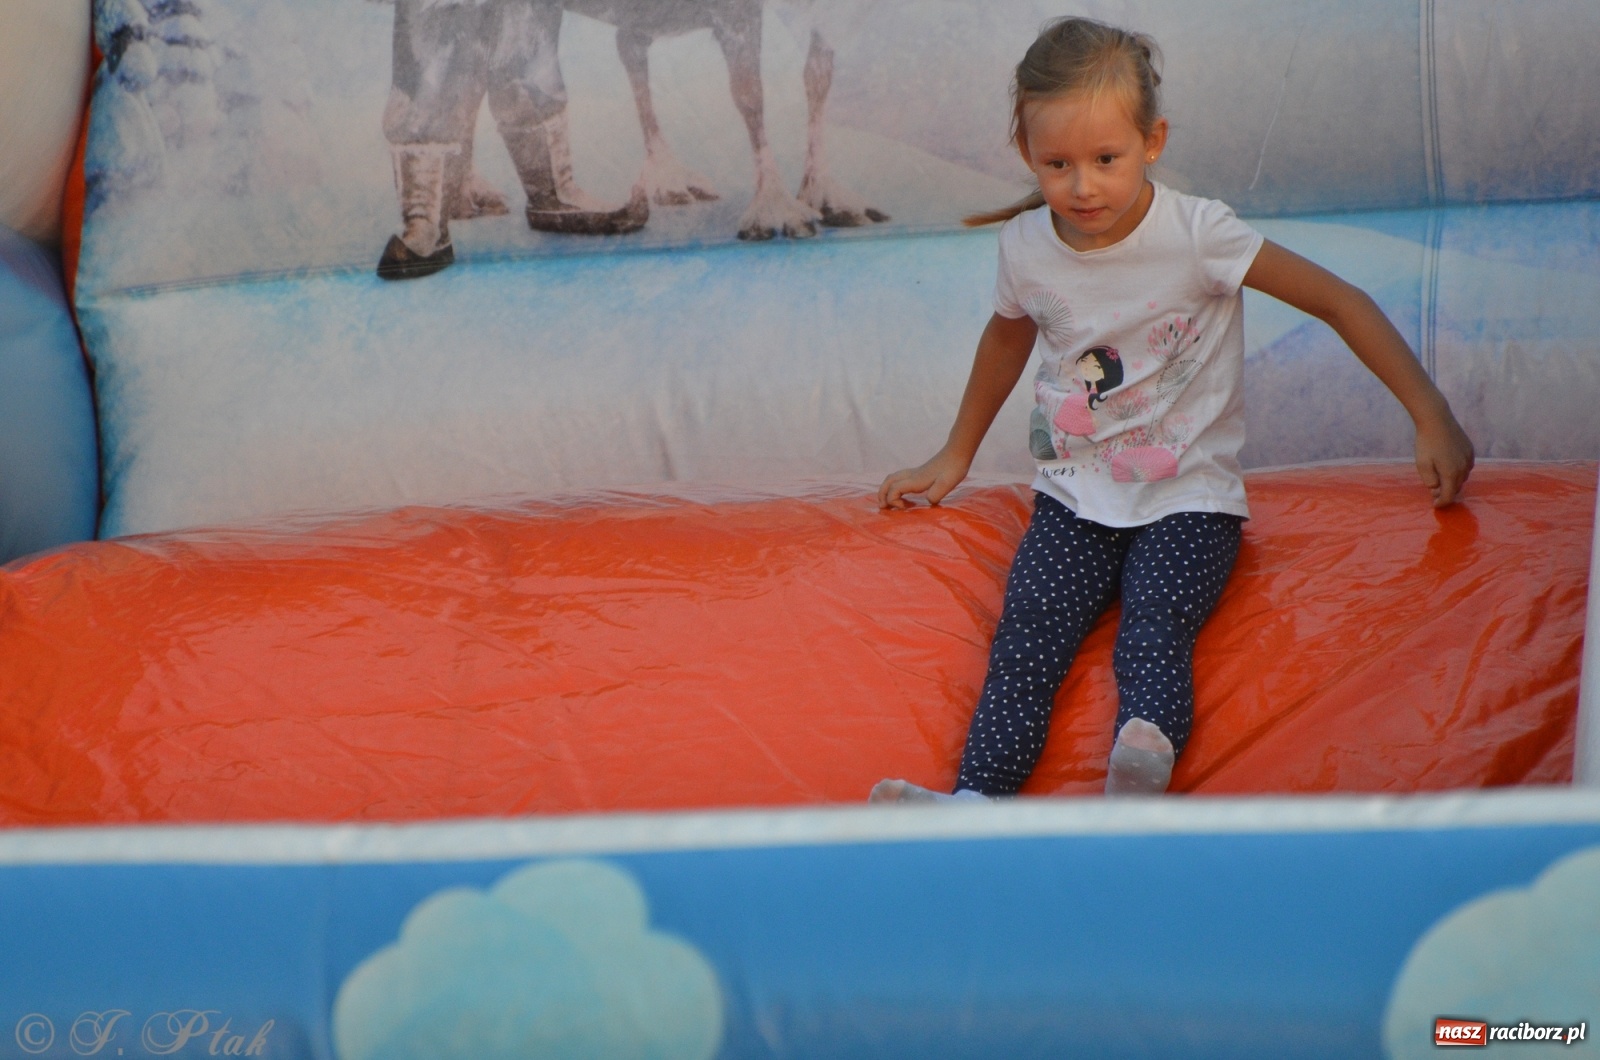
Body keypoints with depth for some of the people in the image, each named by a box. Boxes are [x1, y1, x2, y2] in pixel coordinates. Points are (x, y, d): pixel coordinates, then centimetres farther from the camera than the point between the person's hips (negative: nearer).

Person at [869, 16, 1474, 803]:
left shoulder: (1197, 233, -10)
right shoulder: (1026, 247, 2)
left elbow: (1340, 303, -6)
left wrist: (1433, 419, -10)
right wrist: (956, 456, 35)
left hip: (1188, 498, -3)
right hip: (1074, 495, 3)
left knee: (1153, 634, -30)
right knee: (1026, 635, -23)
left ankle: (1139, 778, -57)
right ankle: (976, 798, -43)